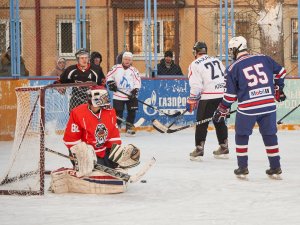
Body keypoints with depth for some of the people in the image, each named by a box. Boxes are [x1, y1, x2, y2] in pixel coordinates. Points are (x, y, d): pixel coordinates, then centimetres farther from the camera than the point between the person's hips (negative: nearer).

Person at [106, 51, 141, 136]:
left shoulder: (134, 70, -1)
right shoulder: (116, 68, -1)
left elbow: (137, 82, -4)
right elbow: (109, 76, 5)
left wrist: (135, 91, -16)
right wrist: (111, 83, -12)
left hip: (131, 96, 1)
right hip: (118, 95, -1)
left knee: (132, 112, 0)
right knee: (118, 112, 2)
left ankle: (129, 128, 11)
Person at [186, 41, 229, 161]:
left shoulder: (195, 65, -5)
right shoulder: (217, 60, 15)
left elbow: (196, 85, -11)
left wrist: (191, 101, -3)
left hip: (208, 97, -6)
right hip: (223, 95, 6)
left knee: (202, 123, 1)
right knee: (220, 121, 17)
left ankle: (199, 149, -3)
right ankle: (224, 148, 20)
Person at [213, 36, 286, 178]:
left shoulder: (233, 68, 0)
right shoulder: (263, 59, 7)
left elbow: (230, 94, 2)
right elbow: (280, 72, 17)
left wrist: (222, 110, 14)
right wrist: (278, 89, 31)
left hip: (248, 107, -3)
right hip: (269, 105, 3)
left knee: (242, 135, 14)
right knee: (270, 135, 14)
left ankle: (243, 168, 15)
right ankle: (275, 168, 16)